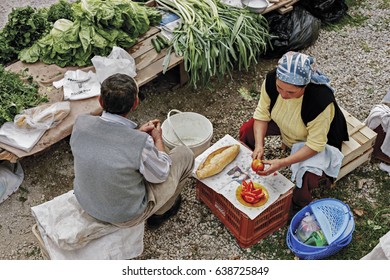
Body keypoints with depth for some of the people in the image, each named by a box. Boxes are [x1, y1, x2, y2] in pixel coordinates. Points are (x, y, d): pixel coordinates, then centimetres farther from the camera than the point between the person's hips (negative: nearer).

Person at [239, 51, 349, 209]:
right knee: (247, 130, -11)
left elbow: (315, 145, -32)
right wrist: (259, 145, -31)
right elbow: (262, 113, -16)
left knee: (309, 177, -30)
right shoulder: (271, 80, -29)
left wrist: (283, 163, -41)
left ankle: (300, 204, 6)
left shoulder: (321, 100, -42)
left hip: (318, 136, -5)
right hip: (283, 124, 5)